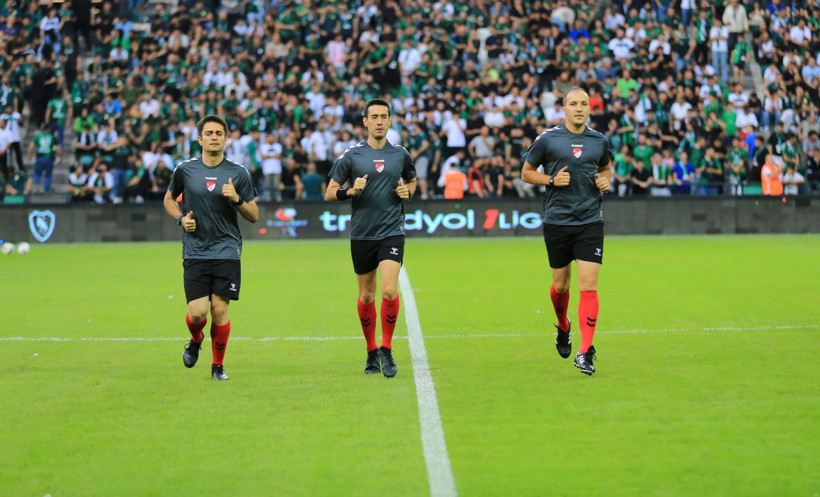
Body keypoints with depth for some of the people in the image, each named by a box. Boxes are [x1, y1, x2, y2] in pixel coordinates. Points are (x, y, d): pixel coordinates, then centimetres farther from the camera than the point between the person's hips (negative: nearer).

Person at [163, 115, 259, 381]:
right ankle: (196, 341, 28)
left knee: (219, 309, -6)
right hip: (195, 252, 0)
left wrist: (237, 199, -14)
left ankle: (218, 366, 13)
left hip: (227, 251, 0)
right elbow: (169, 199, 19)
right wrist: (181, 218, 0)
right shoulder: (185, 169, 3)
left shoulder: (238, 173, 2)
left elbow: (254, 216, 5)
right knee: (197, 312, -8)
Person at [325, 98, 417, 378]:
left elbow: (412, 180, 23)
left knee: (389, 290, -16)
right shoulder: (351, 156, -1)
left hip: (392, 232, 0)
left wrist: (407, 191, 1)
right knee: (366, 296, 8)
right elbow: (330, 192, 2)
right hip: (361, 235, 0)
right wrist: (350, 191, -18)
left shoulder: (400, 154, 5)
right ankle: (371, 352, 25)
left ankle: (386, 350, -1)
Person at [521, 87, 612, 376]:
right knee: (560, 284, 10)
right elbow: (526, 172, 7)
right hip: (557, 221, 0)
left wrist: (605, 181, 3)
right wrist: (551, 180, -10)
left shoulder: (599, 141, 6)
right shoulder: (547, 139, -1)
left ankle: (585, 352, -10)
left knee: (588, 285, -10)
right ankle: (563, 327, 43)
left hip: (590, 222, 1)